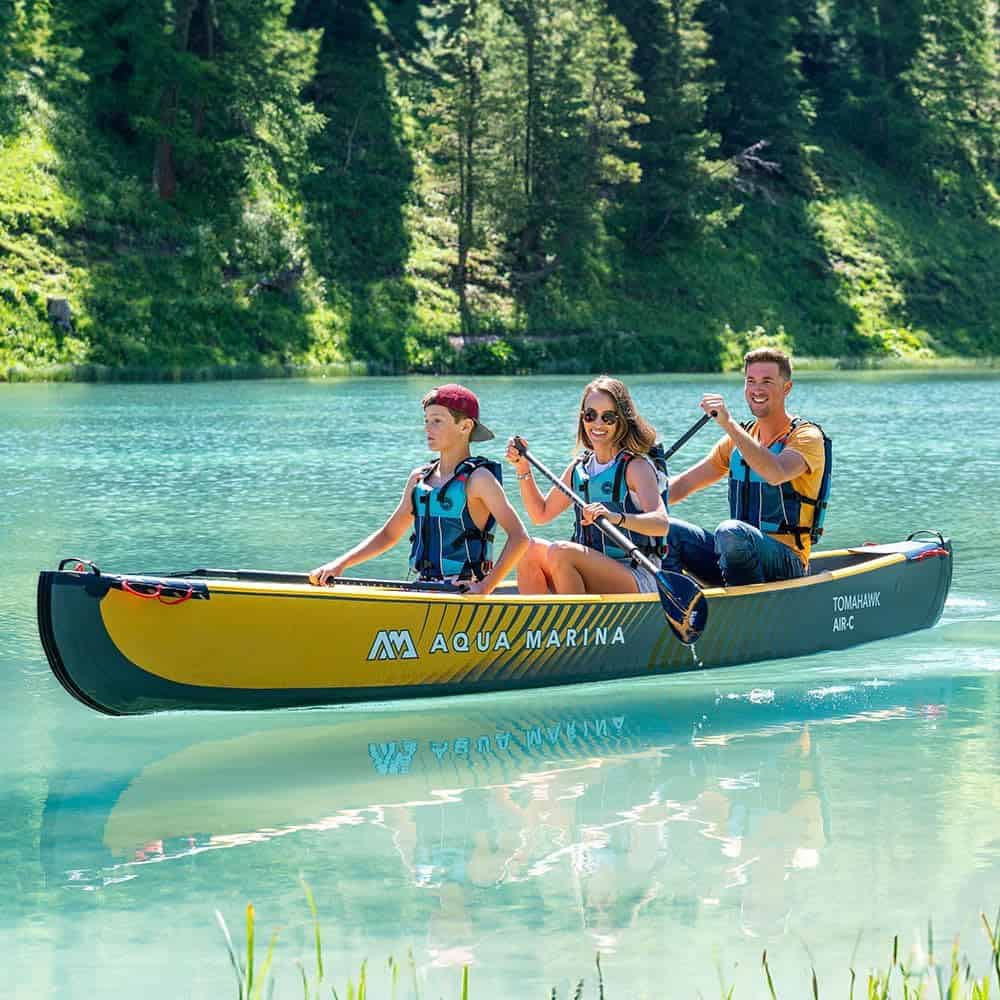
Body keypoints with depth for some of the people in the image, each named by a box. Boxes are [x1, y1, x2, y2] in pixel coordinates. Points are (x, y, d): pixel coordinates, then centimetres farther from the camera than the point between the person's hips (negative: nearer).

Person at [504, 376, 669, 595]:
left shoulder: (636, 466, -9)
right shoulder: (579, 467, 12)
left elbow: (661, 524, -25)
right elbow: (541, 514, 22)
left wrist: (615, 517, -43)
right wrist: (523, 468, 9)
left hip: (637, 581, -7)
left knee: (561, 551, -27)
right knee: (531, 549, -11)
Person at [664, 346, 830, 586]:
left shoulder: (807, 436, -7)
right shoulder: (739, 437, 15)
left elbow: (776, 474, -29)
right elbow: (683, 485, 15)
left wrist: (729, 424, -31)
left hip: (787, 564, -7)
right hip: (739, 554, 7)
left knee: (731, 531, -36)